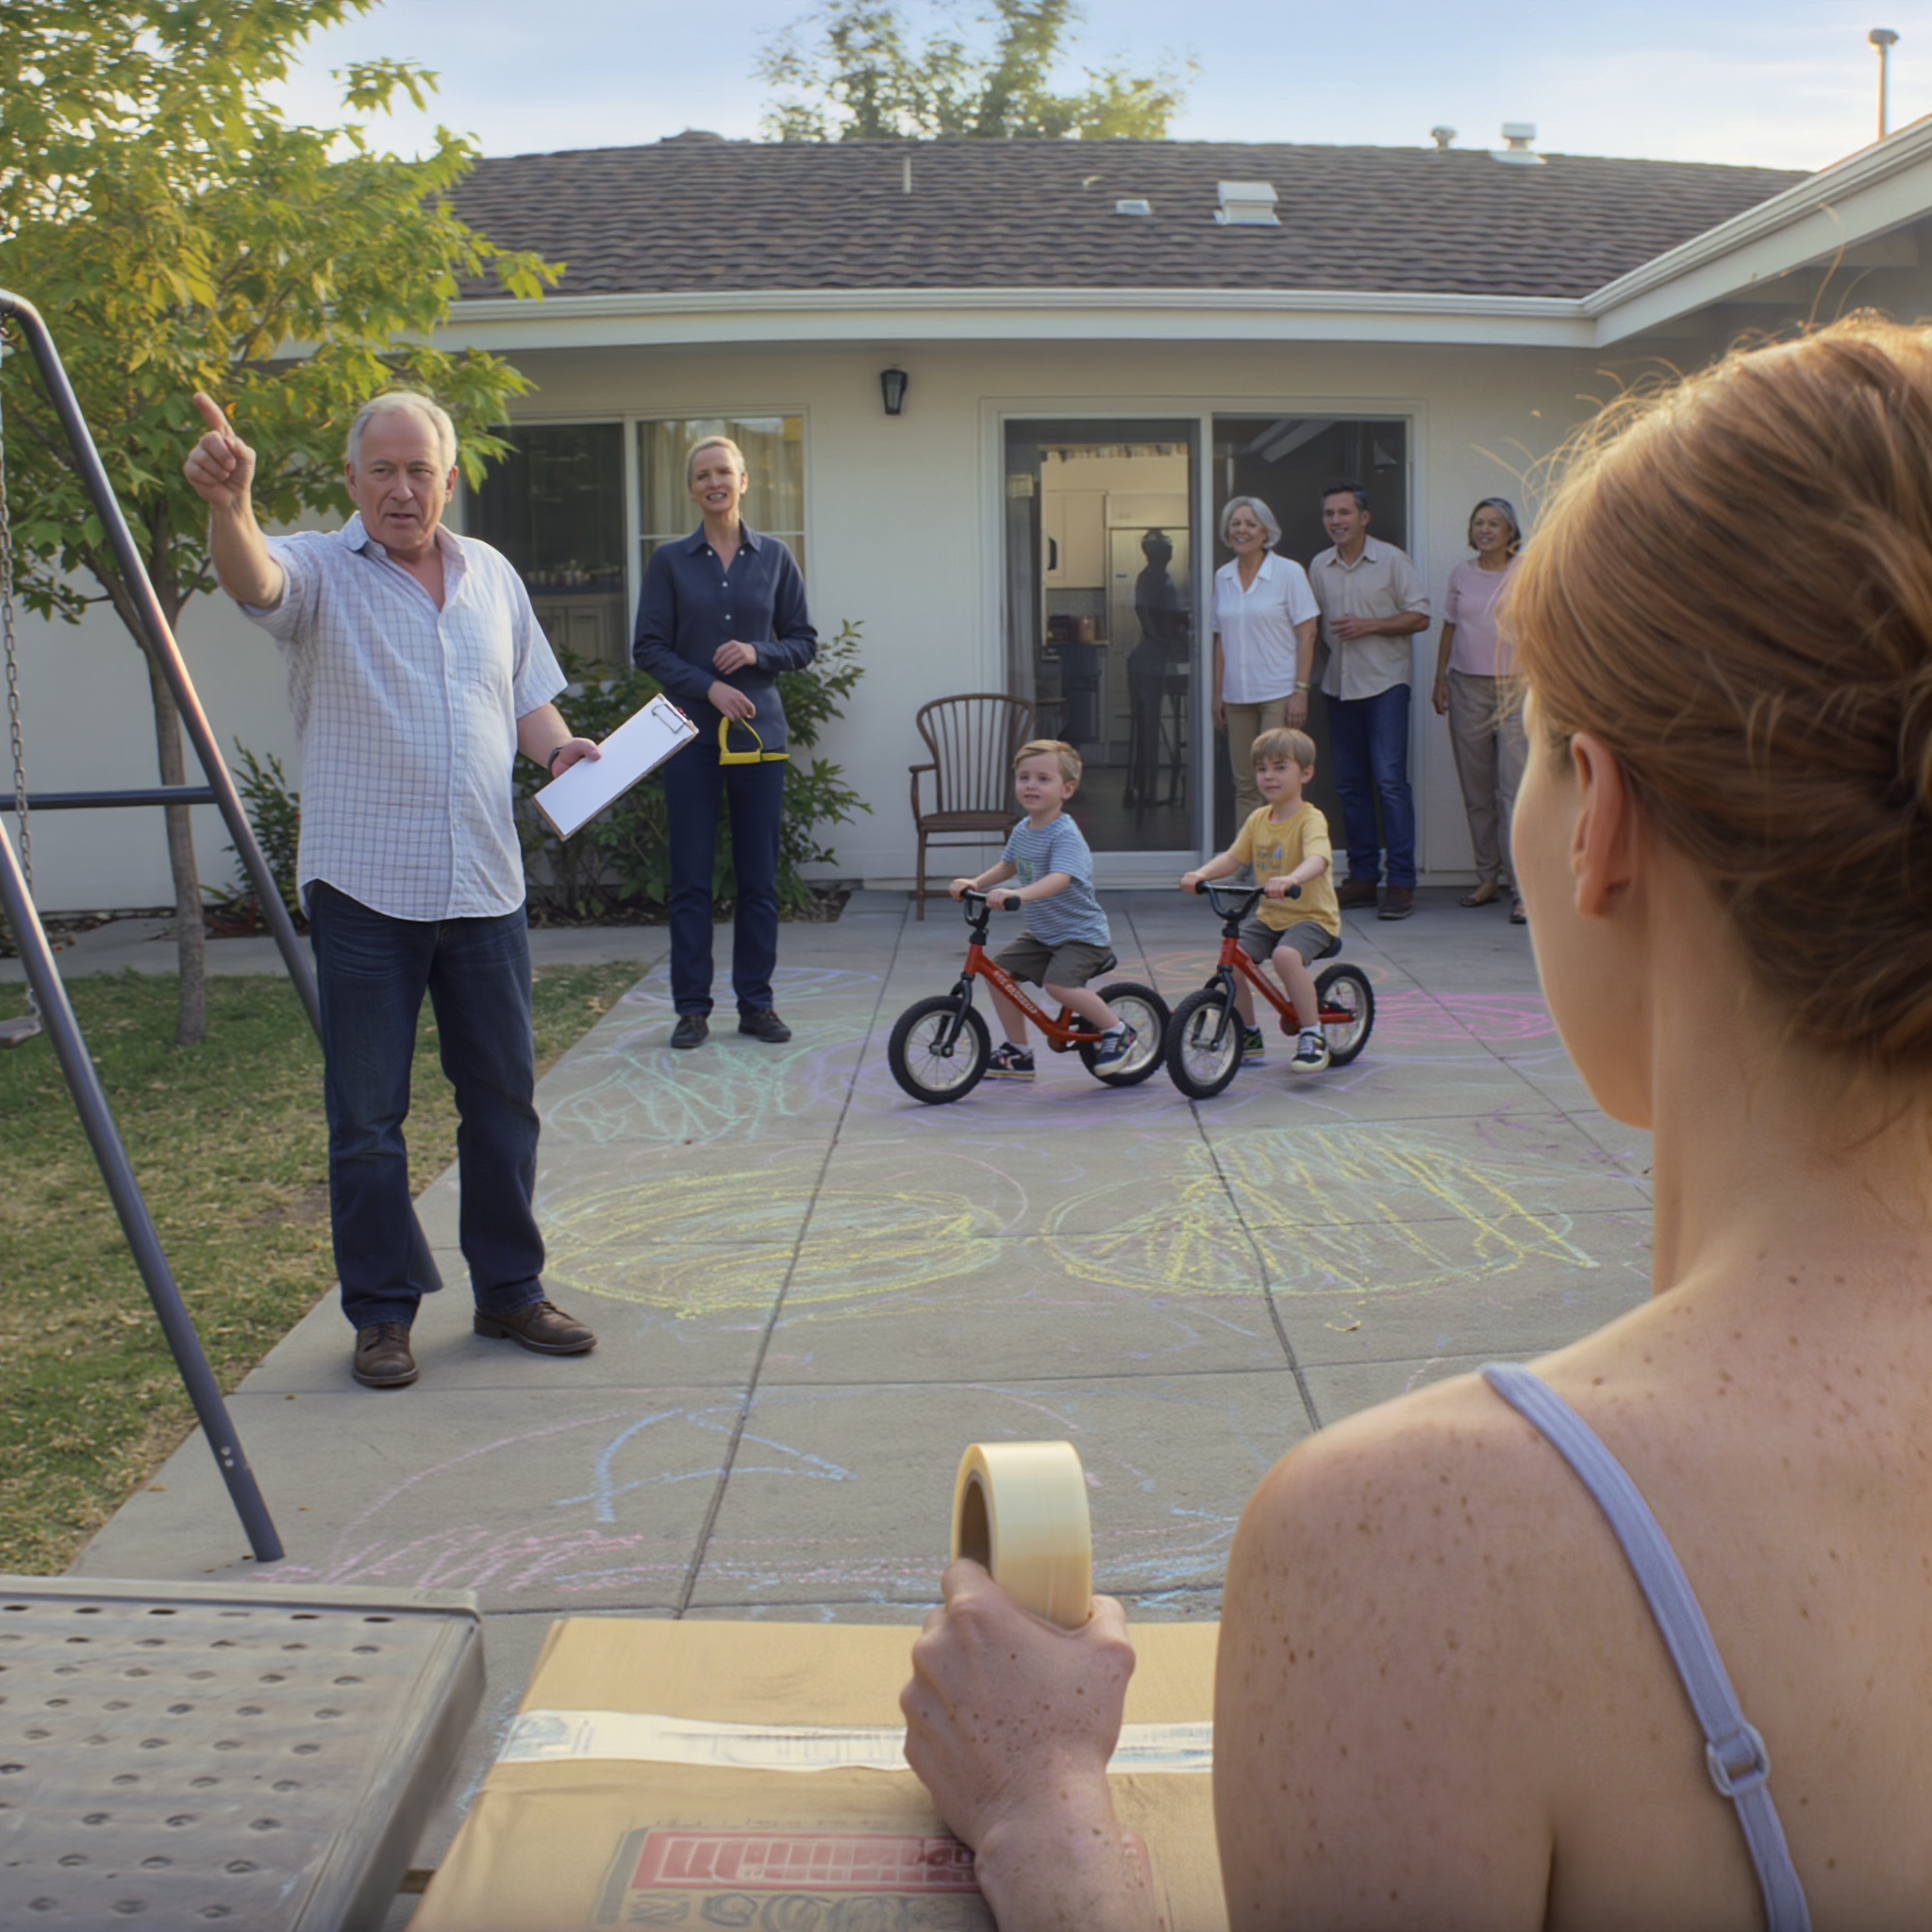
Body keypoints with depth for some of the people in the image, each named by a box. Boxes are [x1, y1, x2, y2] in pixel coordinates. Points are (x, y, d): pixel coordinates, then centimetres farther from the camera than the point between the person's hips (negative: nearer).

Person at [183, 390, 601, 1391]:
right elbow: (253, 579, -26)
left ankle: (510, 1290, 25)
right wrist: (229, 504, -48)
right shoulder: (319, 570, -3)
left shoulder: (492, 575, 13)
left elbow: (527, 697, 21)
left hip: (484, 889, 4)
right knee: (366, 1115, 2)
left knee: (502, 1100, 11)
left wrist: (560, 747, -1)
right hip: (364, 892, -4)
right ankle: (380, 1314, 15)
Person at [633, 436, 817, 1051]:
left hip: (759, 730, 1)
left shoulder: (774, 558, 7)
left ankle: (756, 1002, 12)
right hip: (692, 733, -1)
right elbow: (648, 649, 1)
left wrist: (757, 653, -10)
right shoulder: (670, 561, 4)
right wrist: (709, 686, -12)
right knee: (691, 877, 0)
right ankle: (692, 1006, 8)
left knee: (759, 876, 3)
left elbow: (803, 642, 9)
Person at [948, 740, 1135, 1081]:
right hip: (1041, 934, 9)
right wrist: (975, 883, 5)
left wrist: (1017, 895, -54)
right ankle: (1018, 1052, 14)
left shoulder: (1065, 835, -22)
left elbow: (1059, 879, -40)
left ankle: (1117, 1031, -5)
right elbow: (1008, 866, 22)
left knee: (1059, 984, -28)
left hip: (1081, 935, -9)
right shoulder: (1022, 830, 4)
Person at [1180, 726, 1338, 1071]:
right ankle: (1248, 1035, 9)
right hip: (1269, 916, 7)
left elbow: (1318, 859, -33)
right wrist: (1200, 874, -13)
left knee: (1286, 955, -34)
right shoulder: (1257, 820, 7)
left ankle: (1313, 1037, -19)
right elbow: (1233, 858, 8)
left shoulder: (1311, 819, -14)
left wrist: (1290, 879, -54)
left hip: (1311, 916, -7)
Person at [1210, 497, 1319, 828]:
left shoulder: (1288, 572, -2)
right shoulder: (1222, 577, 11)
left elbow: (1306, 635, -5)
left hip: (1279, 693, -4)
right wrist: (1218, 694, 11)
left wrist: (1301, 691, -12)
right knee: (1245, 785, 6)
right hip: (1237, 697, 5)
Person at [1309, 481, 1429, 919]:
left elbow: (1419, 616, -3)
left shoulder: (1391, 560, -2)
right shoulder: (1319, 567, 11)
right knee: (1350, 784, 6)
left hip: (1384, 682, -5)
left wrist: (1369, 625, -14)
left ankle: (1402, 882, -10)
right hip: (1339, 684, 5)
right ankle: (1363, 877, 14)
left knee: (1390, 780, -11)